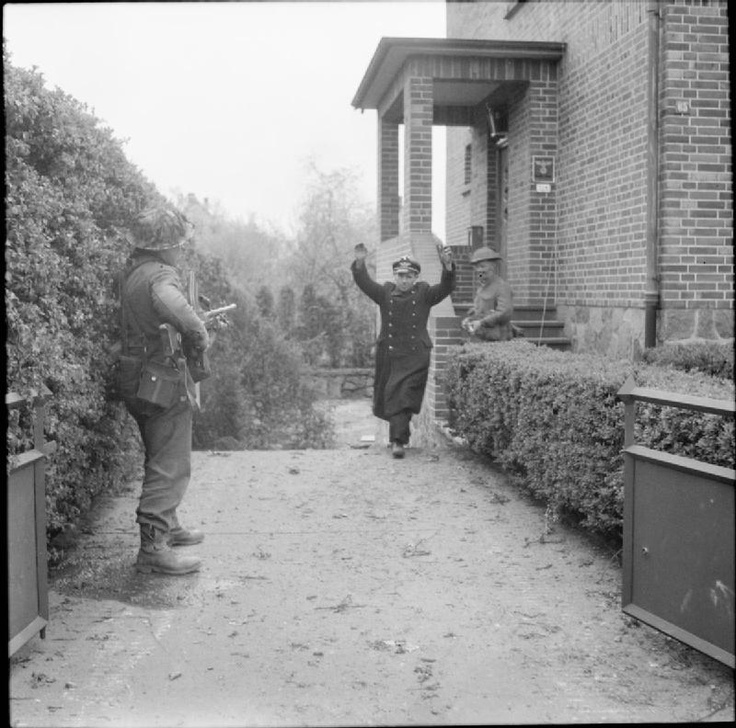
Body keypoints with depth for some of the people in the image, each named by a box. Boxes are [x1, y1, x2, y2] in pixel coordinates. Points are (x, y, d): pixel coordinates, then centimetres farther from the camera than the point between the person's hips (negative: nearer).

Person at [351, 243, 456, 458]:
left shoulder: (424, 294, 4)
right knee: (387, 397, 11)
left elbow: (446, 287, -8)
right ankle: (400, 434, 33)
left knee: (403, 396, -12)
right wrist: (360, 264, -23)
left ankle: (398, 441, -14)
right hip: (388, 354, 3)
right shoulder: (385, 293, 7)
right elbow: (364, 283, -5)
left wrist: (447, 265, -26)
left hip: (414, 355, -3)